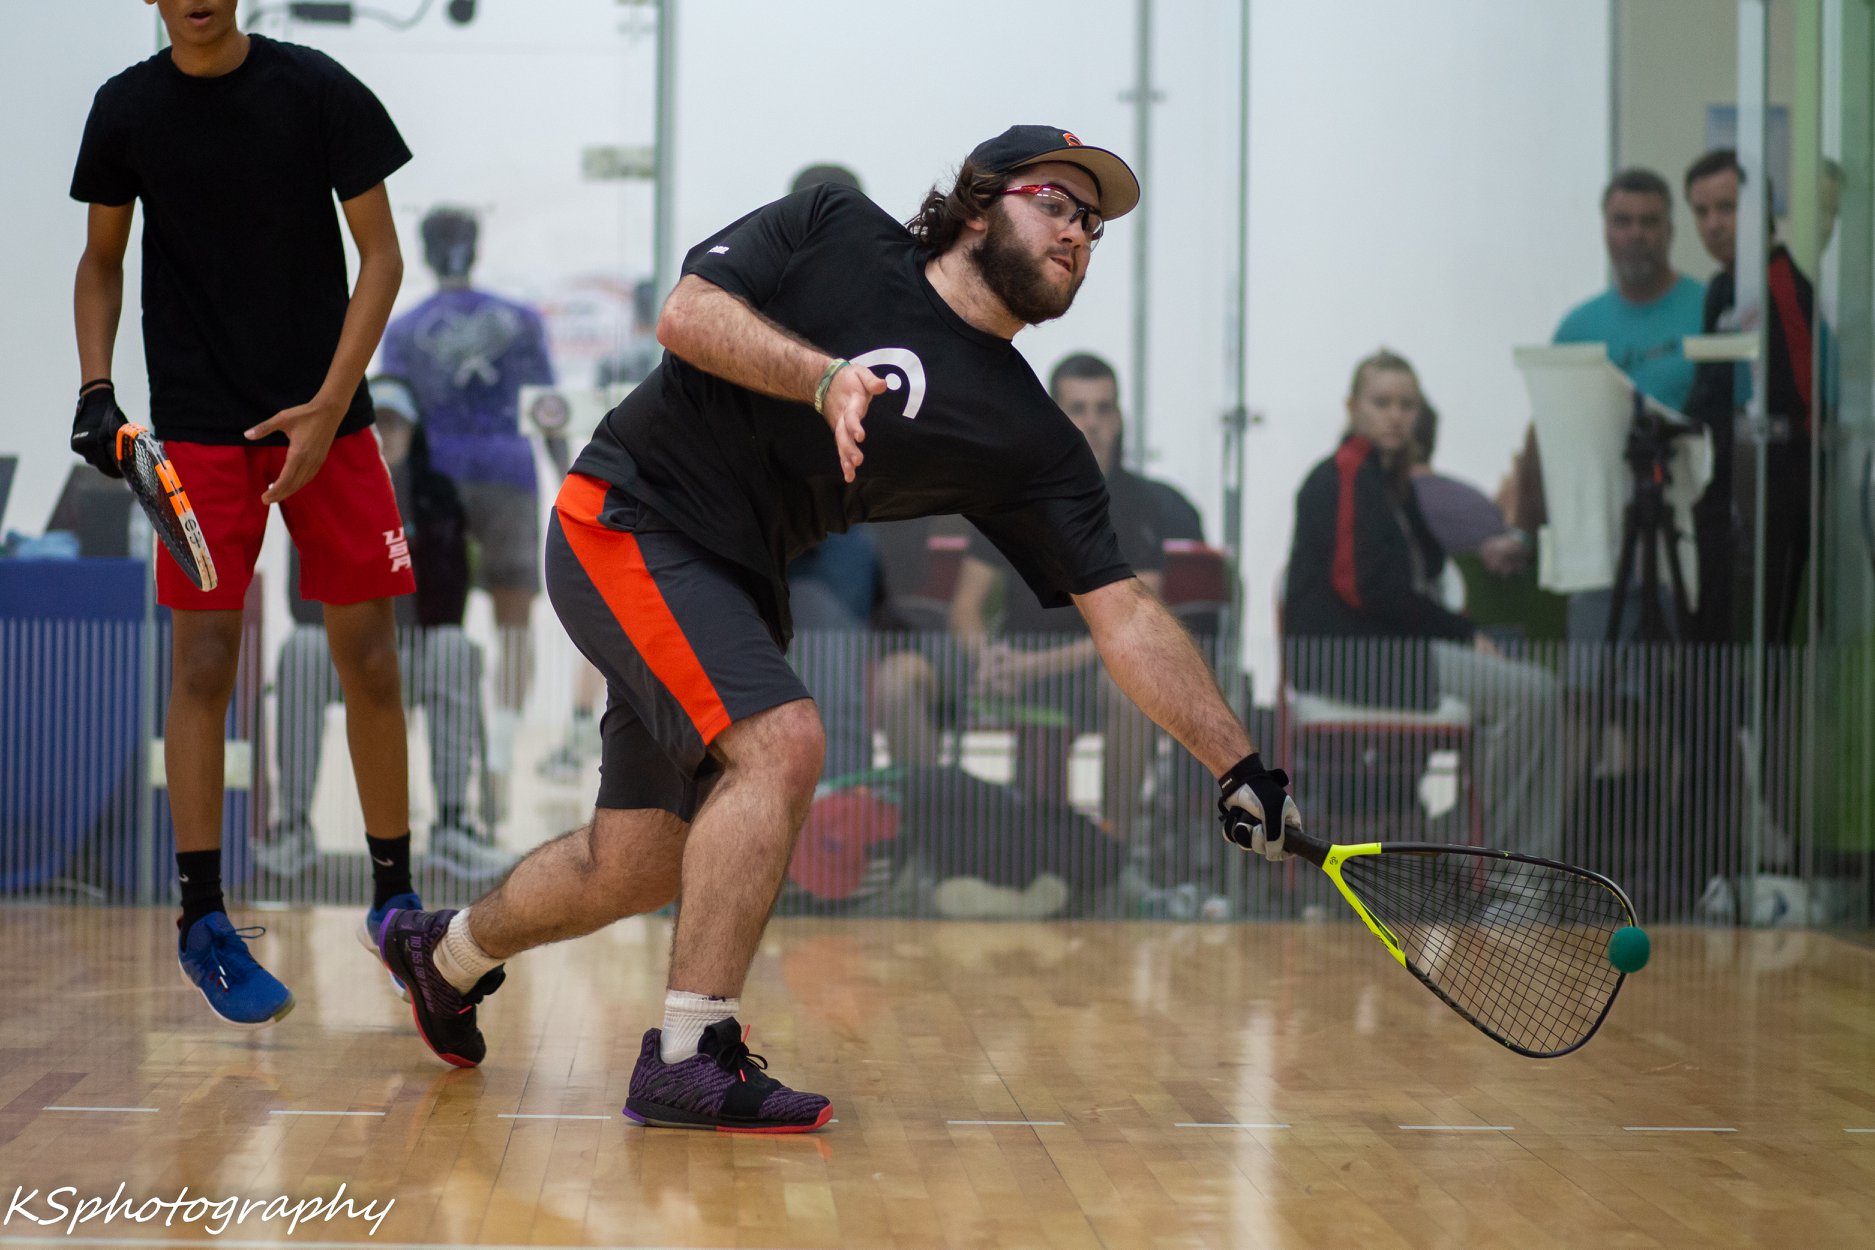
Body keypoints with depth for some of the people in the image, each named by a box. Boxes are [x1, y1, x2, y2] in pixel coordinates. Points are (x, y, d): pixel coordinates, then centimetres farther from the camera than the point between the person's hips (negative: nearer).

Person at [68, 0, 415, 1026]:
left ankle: (393, 897, 16)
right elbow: (101, 260, 14)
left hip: (328, 419, 0)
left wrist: (329, 406, -10)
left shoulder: (317, 90, -4)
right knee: (202, 663, -5)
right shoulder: (127, 108, 2)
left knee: (368, 660, 1)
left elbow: (380, 255, -3)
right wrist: (95, 388, -1)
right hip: (200, 430, 0)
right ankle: (202, 922, 5)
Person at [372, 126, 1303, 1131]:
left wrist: (1240, 767, -16)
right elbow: (686, 312, -14)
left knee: (635, 866, 9)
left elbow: (1123, 613, -8)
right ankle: (689, 1058, -20)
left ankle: (450, 953, 39)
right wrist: (822, 376, -29)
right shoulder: (835, 230, -5)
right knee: (782, 740, -26)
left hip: (729, 585, 6)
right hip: (625, 519, -6)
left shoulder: (1028, 441, -3)